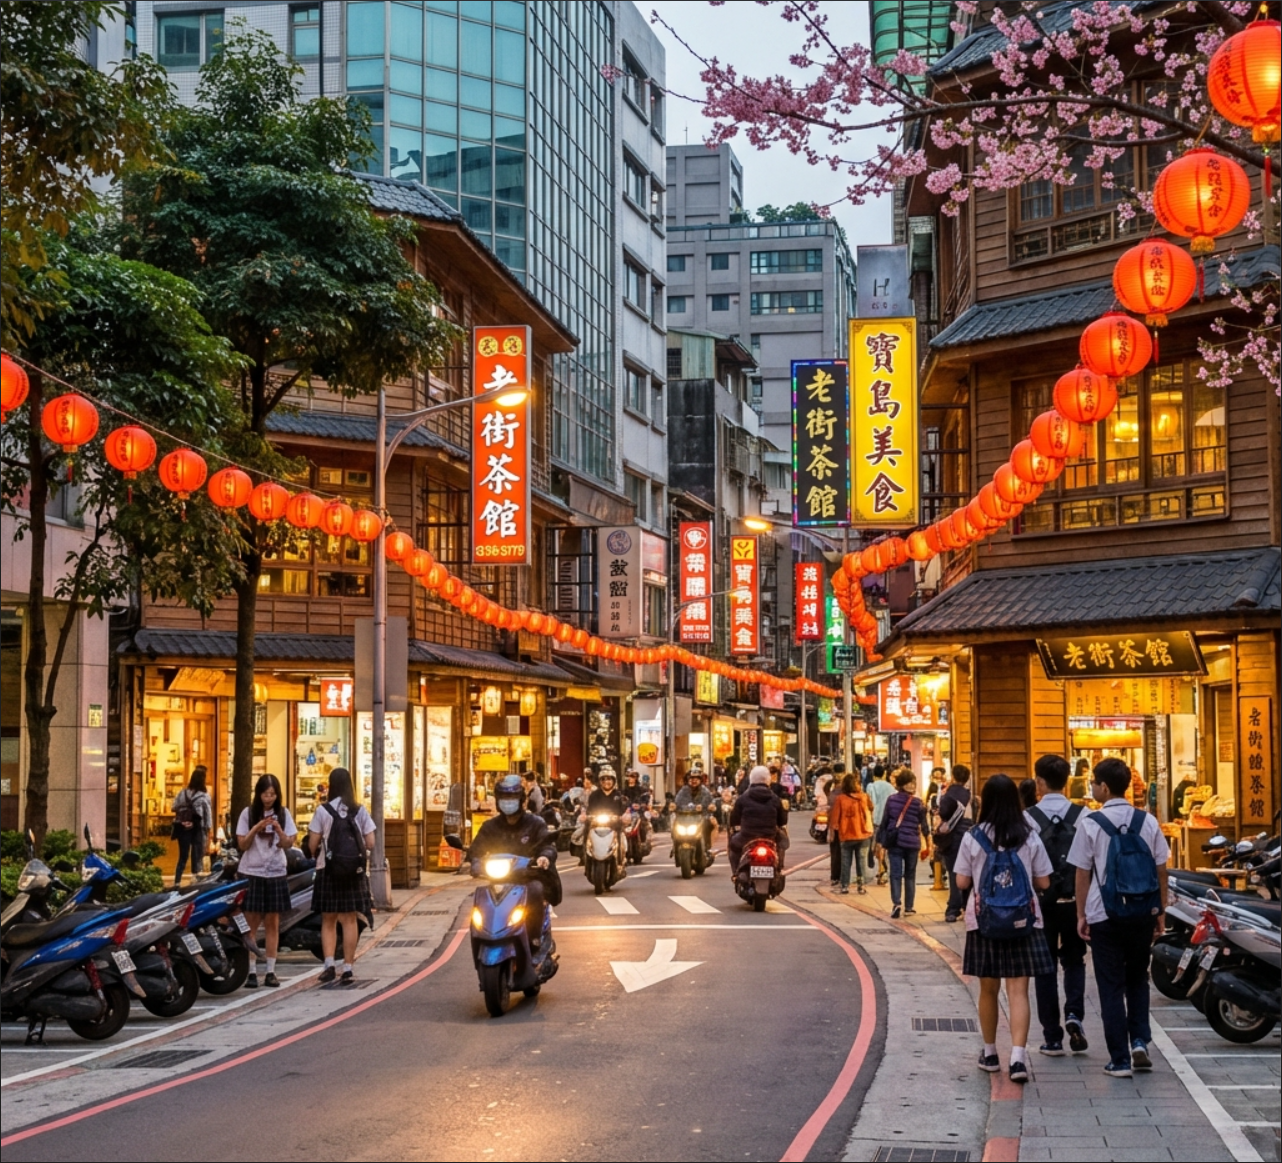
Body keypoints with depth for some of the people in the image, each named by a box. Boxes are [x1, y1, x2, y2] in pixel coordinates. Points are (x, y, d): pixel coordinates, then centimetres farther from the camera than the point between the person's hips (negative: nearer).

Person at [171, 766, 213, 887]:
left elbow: (175, 808, -1)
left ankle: (177, 883, 6)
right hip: (198, 830, -3)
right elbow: (208, 816, -8)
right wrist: (208, 831, -1)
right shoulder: (204, 797, -10)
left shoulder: (182, 793, -1)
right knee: (197, 858, 6)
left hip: (183, 829, 3)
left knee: (182, 857, 11)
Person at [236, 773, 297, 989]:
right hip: (251, 873, -1)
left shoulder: (283, 814, 4)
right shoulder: (248, 813, 0)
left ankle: (270, 971, 6)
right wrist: (255, 829, -17)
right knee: (251, 924, -3)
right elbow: (242, 845, -1)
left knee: (272, 923, 3)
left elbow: (288, 844, 1)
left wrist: (278, 829, -17)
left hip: (276, 874, 1)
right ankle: (250, 972, -3)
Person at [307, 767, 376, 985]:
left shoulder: (323, 810, -6)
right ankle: (347, 969, 5)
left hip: (328, 871, -1)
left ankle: (329, 964, -9)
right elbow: (370, 843, -1)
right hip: (355, 872, 1)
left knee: (328, 921, 8)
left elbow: (313, 845, -6)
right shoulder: (360, 811, 0)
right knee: (350, 920, 6)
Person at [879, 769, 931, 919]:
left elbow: (884, 823, 2)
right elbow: (924, 826, 4)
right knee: (910, 875, 12)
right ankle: (908, 907, 15)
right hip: (912, 843, 0)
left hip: (894, 843, 0)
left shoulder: (891, 800, 0)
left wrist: (884, 844, 9)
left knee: (896, 874, 0)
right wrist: (928, 844, 18)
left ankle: (896, 903, -18)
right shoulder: (918, 803, -3)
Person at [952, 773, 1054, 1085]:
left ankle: (990, 1053, 25)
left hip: (984, 922, 0)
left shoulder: (973, 837, -5)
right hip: (1023, 922, 0)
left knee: (988, 990, 14)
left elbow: (962, 881, -2)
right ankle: (1018, 1057, -13)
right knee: (1018, 991, -1)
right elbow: (1043, 882, 0)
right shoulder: (1029, 837, -3)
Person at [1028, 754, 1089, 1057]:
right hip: (1074, 900, 1)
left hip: (1041, 902, -1)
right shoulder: (1082, 816, -4)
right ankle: (1074, 1014, -5)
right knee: (1074, 961, 18)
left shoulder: (1028, 818, -8)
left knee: (1046, 967, 8)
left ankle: (1052, 1037, 10)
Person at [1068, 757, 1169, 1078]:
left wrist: (1081, 915, 3)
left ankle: (1120, 1059, 5)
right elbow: (1161, 870, 3)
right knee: (1137, 979, 20)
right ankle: (1139, 1041, 7)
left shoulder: (1090, 823, -8)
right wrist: (1161, 912, 12)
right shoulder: (1148, 822, 0)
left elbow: (1083, 873, -5)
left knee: (1111, 986, 5)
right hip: (1143, 913, 3)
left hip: (1105, 915, -3)